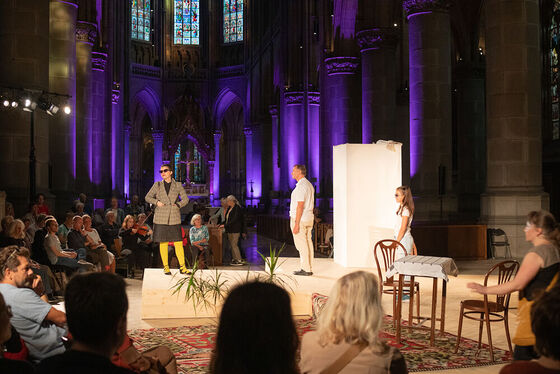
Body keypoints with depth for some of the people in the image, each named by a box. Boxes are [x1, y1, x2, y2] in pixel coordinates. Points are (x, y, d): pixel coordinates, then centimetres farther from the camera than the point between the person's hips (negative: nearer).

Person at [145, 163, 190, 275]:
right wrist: (156, 202, -5)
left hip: (174, 218, 0)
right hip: (161, 217, 0)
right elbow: (147, 197, 12)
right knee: (163, 243, 1)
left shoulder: (178, 185, 8)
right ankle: (166, 267, 11)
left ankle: (182, 267, 4)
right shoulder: (157, 185, 7)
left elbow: (185, 199, 12)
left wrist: (177, 205, -4)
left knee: (178, 243, -3)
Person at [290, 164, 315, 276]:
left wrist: (296, 224, -22)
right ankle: (309, 268, 13)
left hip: (300, 219, -10)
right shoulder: (309, 185, 15)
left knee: (301, 245, -4)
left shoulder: (301, 186, -17)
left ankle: (305, 269, -2)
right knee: (308, 243, 10)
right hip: (309, 218, 10)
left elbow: (300, 206, -21)